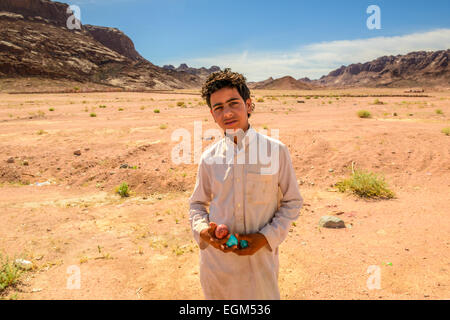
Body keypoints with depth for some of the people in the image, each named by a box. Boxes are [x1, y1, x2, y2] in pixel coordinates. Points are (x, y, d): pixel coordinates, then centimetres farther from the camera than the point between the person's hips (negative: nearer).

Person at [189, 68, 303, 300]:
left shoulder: (275, 151, -8)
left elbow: (292, 202, -1)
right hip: (216, 261, 2)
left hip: (260, 258, -1)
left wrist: (266, 237, -13)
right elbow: (197, 203, 9)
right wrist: (202, 230, -11)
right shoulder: (209, 158, -3)